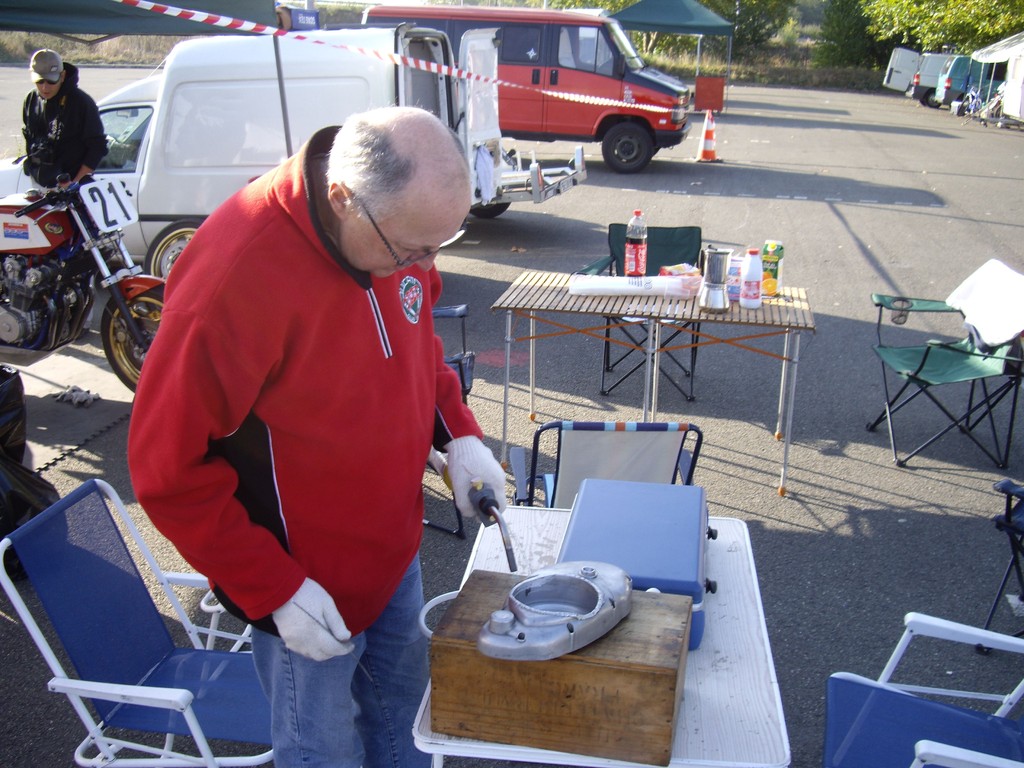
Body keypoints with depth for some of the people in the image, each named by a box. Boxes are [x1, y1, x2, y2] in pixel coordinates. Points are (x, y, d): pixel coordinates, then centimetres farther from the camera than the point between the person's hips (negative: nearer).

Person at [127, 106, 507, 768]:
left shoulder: (402, 226, -9)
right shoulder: (237, 276, -31)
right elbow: (169, 468, -22)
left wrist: (456, 431, -5)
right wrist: (275, 590, -20)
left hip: (394, 550, 6)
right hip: (306, 589, -6)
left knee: (404, 711, 25)